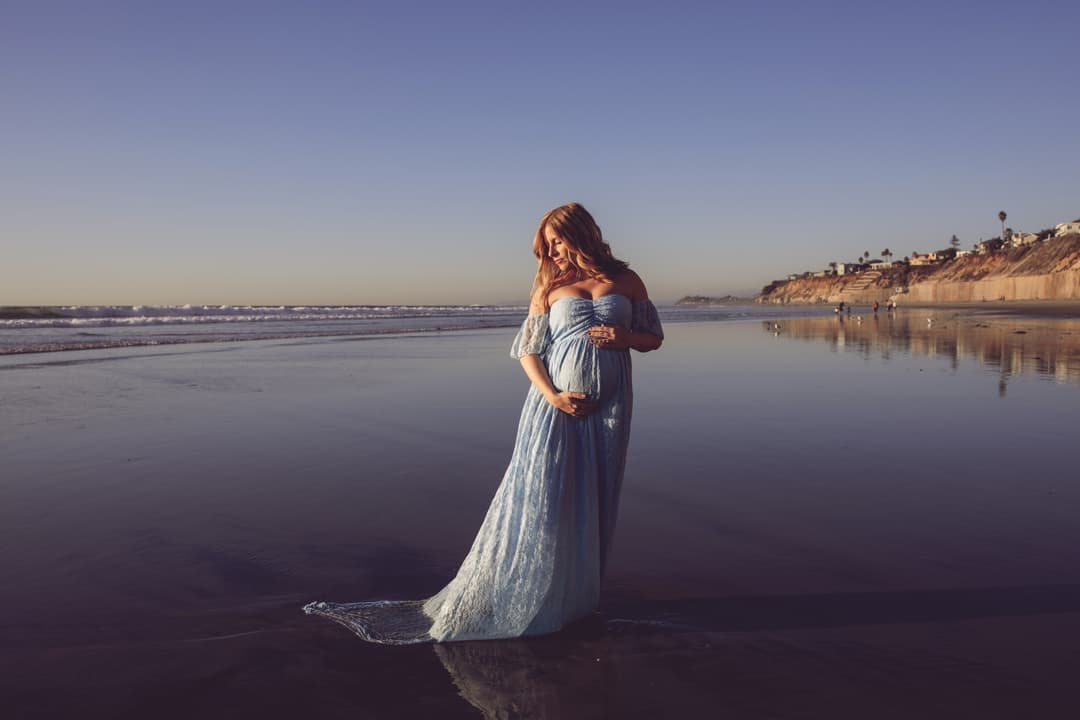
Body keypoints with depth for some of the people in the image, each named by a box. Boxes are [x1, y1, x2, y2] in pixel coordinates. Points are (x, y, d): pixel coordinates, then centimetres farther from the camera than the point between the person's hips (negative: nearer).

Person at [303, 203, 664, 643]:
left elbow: (654, 338, 13)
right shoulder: (550, 287, 7)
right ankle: (499, 603, 5)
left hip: (608, 409, 1)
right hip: (554, 405, -1)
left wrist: (626, 337, -9)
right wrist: (552, 396, -12)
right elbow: (528, 350, 4)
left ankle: (574, 599, 19)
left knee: (593, 502, 5)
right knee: (537, 498, -5)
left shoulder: (626, 281, 8)